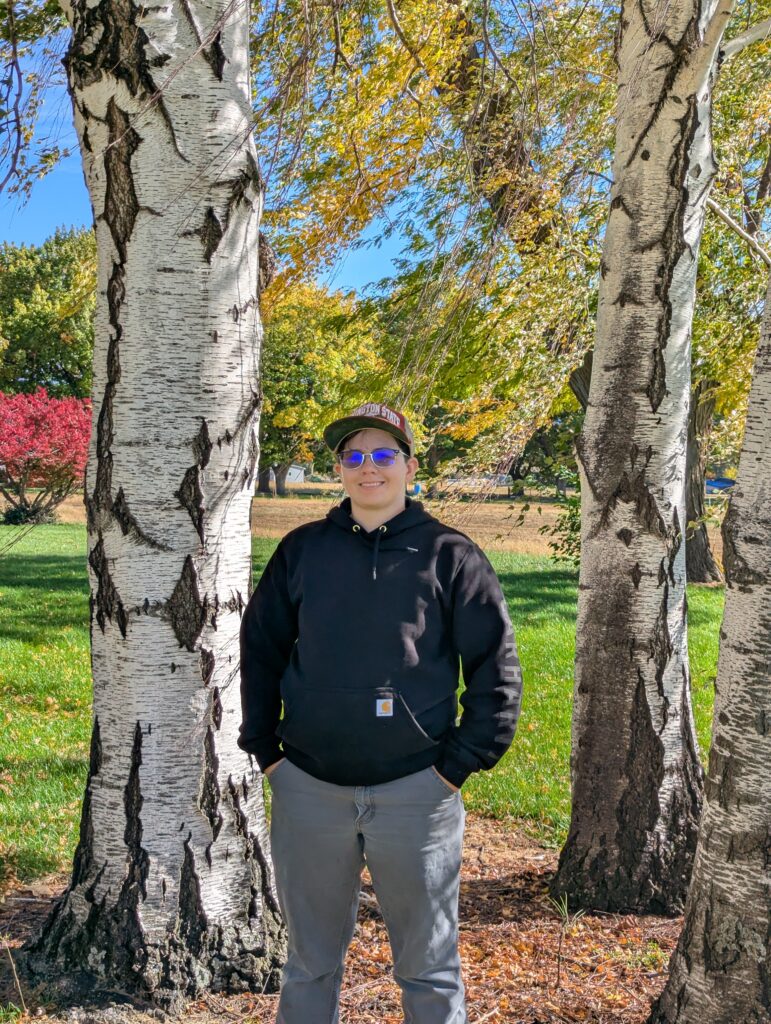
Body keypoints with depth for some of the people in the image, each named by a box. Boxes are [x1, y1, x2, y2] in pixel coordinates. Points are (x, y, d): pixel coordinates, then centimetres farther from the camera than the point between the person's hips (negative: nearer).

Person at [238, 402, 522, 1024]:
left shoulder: (450, 556, -1)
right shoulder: (302, 550, 6)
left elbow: (496, 668, -1)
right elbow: (260, 649, 12)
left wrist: (461, 762, -6)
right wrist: (265, 749, 6)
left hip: (416, 790, -2)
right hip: (307, 788, 2)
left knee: (428, 967, 12)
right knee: (310, 960, 17)